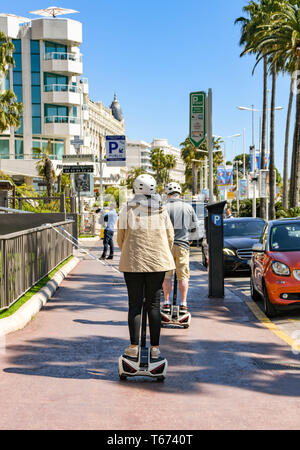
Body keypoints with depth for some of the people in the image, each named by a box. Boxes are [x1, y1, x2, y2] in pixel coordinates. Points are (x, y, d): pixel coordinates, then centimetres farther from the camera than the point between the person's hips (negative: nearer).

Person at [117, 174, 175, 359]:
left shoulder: (128, 209, -3)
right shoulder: (161, 210, 2)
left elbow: (121, 237, 3)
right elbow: (170, 236, 7)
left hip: (133, 261, -1)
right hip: (158, 262, 1)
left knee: (135, 304, 5)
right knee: (154, 305, 6)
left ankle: (134, 346, 6)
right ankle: (155, 347, 7)